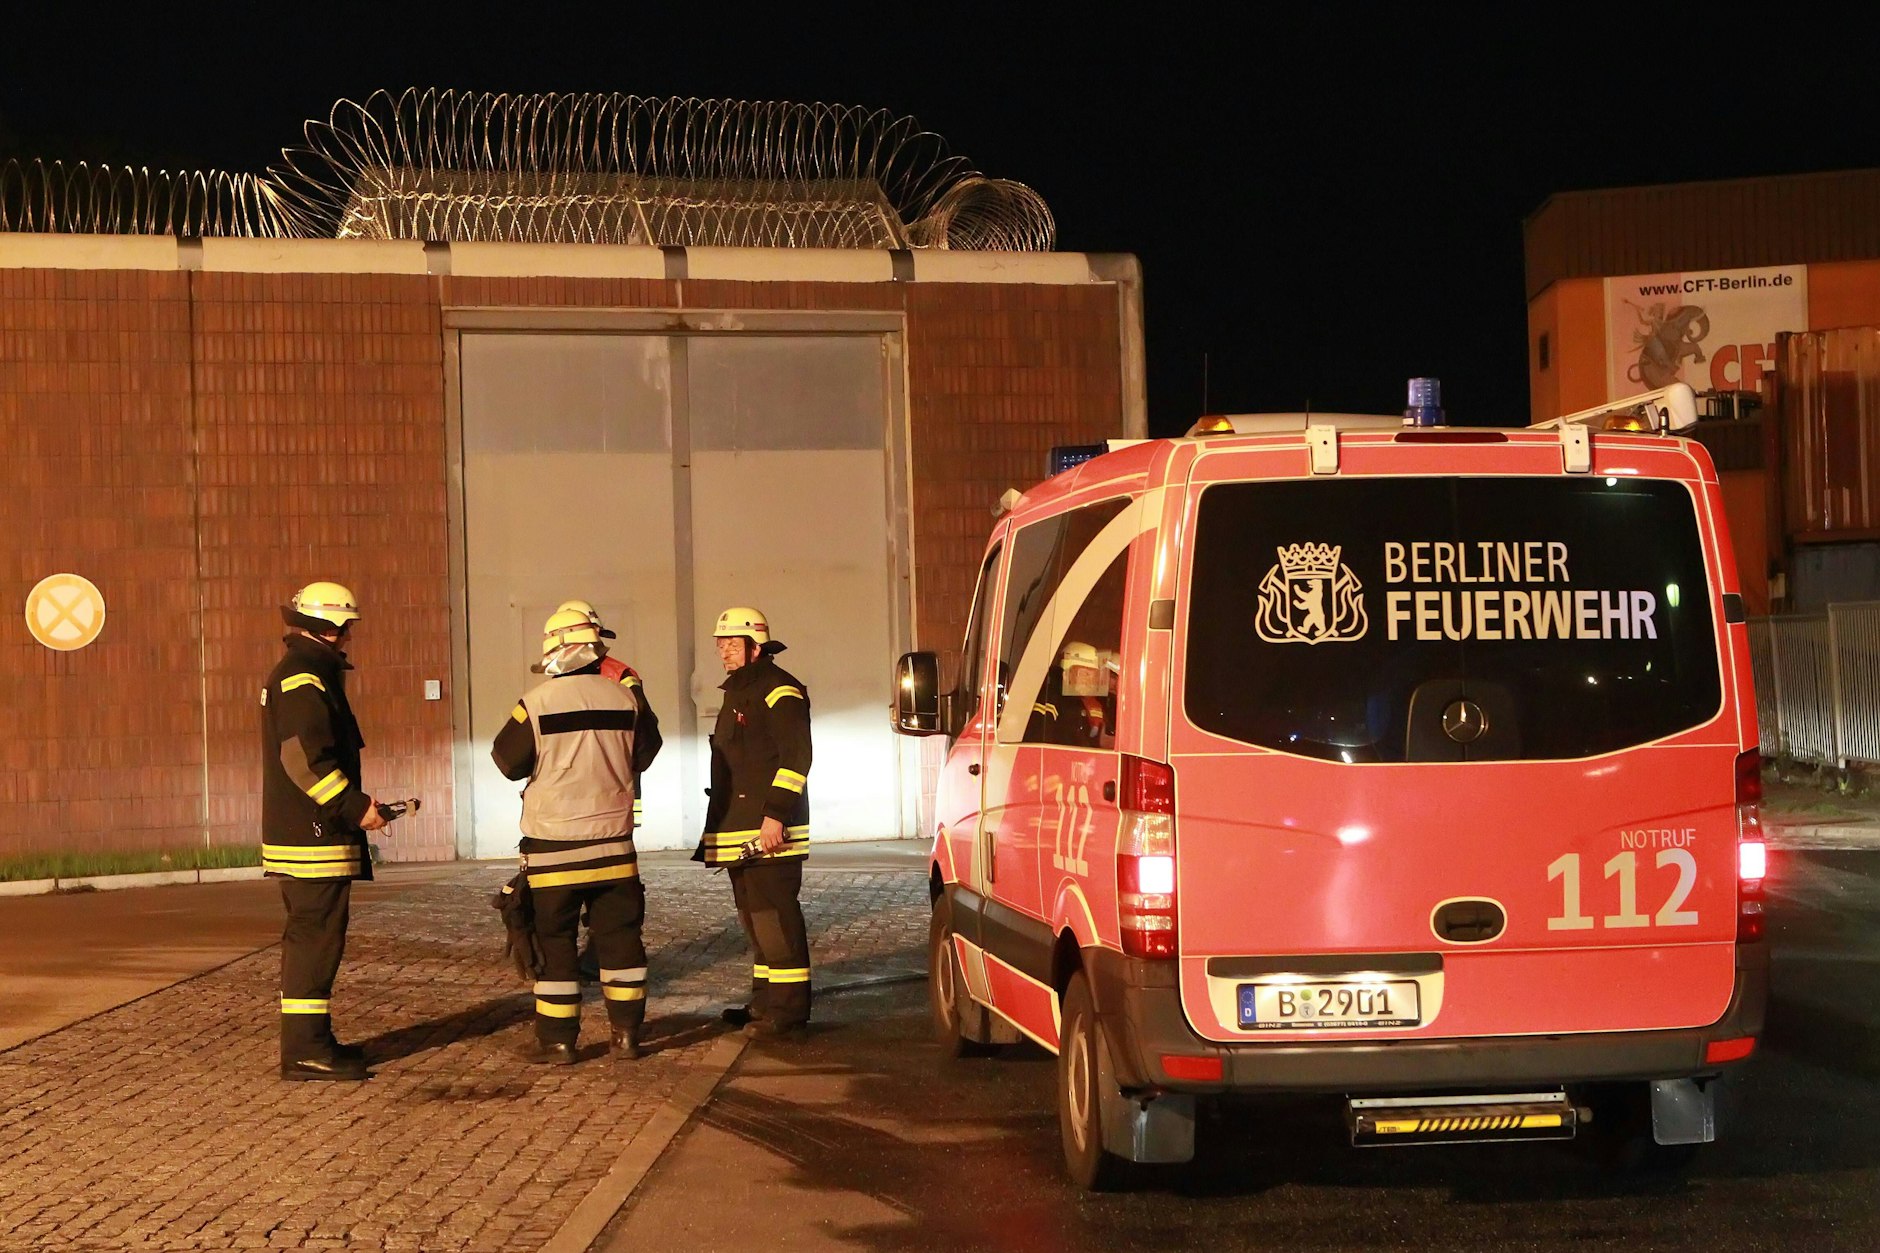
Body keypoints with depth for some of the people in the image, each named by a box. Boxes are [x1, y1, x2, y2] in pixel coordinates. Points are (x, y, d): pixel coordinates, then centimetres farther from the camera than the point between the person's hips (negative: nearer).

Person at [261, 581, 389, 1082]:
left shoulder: (296, 675, 20)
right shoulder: (305, 679, -15)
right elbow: (306, 757, -25)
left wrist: (355, 805, 22)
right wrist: (355, 806, -21)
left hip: (298, 832, 11)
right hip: (313, 836, -11)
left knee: (309, 935, 16)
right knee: (316, 934, -9)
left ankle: (310, 1039, 23)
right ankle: (304, 1048, -9)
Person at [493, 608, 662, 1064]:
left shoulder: (537, 703, -11)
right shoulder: (625, 698, -1)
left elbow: (508, 761, -1)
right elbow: (644, 753, 14)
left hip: (553, 846, -3)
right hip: (613, 840, 3)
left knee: (554, 941, 5)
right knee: (619, 936, 11)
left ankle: (558, 1040, 7)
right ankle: (626, 1034, 12)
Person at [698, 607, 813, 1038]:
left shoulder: (779, 691, -10)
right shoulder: (737, 692, 22)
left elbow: (795, 757, -19)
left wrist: (775, 815, -24)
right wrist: (720, 829, 24)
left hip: (770, 829, -10)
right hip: (739, 832, 11)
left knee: (775, 915, -11)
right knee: (754, 917, 14)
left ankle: (788, 1010, -11)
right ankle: (764, 1002, 22)